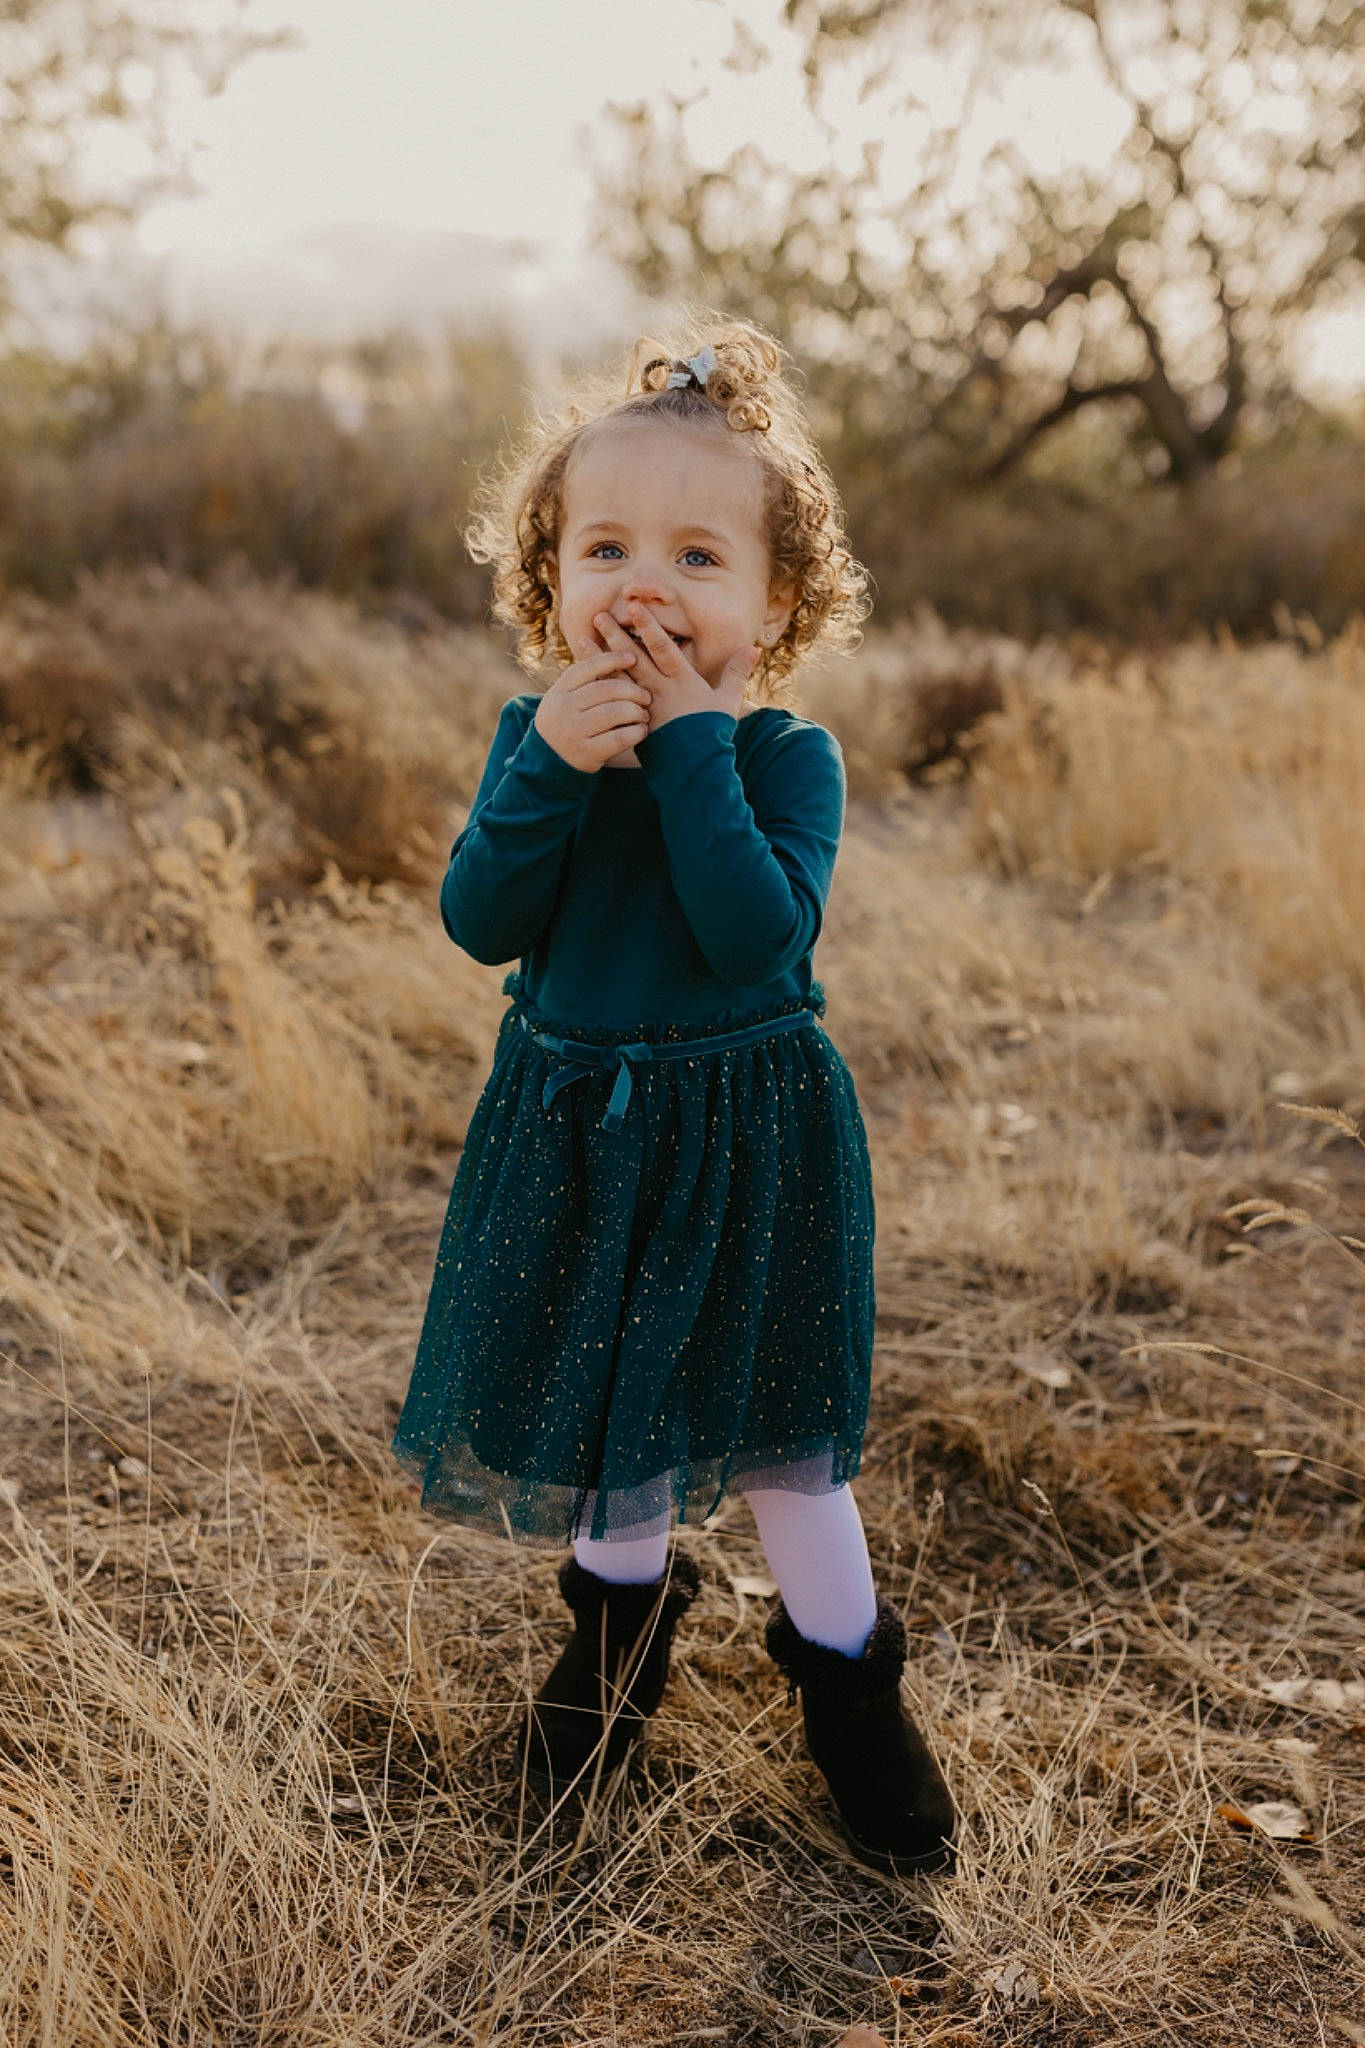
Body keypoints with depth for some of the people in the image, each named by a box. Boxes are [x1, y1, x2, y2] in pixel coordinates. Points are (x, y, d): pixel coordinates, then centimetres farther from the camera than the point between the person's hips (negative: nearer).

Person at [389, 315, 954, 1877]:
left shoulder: (785, 755, -14)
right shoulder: (538, 735, -4)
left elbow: (762, 937, -28)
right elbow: (478, 924, -14)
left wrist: (693, 749, -28)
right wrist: (550, 768, -26)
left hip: (744, 1136, -3)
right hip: (573, 1130, 3)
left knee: (777, 1427, 9)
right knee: (593, 1410, 19)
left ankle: (845, 1673, 33)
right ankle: (625, 1608, 47)